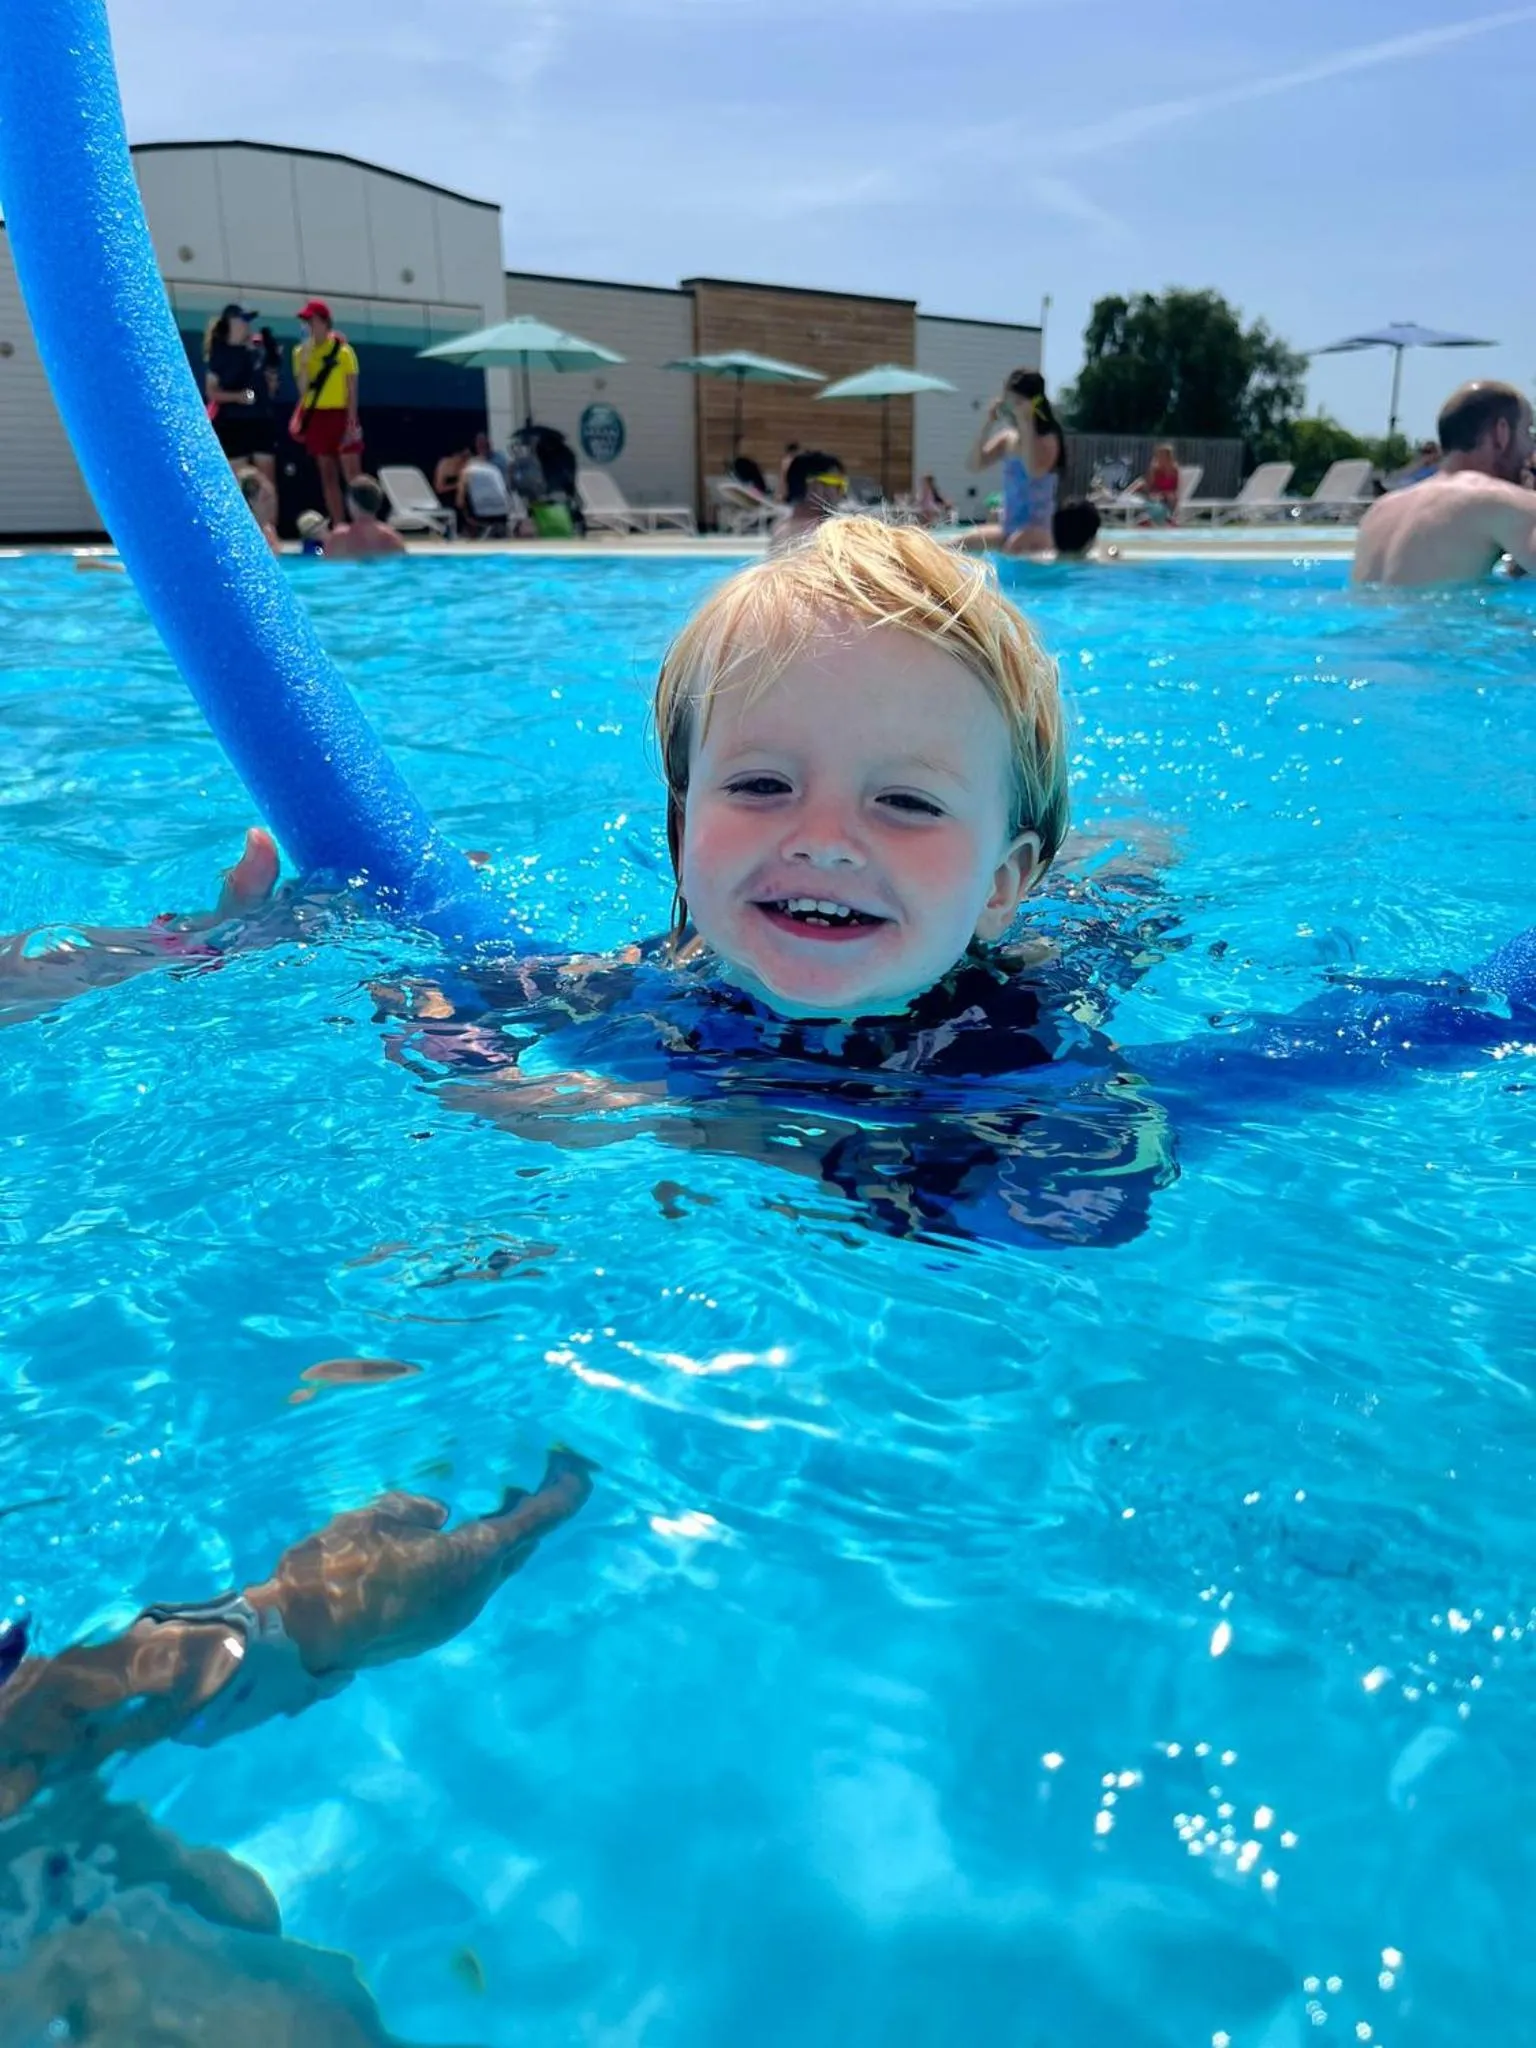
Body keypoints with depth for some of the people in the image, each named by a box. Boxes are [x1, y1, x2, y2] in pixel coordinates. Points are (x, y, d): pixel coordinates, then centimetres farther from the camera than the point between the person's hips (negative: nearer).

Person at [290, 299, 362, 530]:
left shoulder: (343, 350, -3)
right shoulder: (301, 351, 7)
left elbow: (352, 389, -5)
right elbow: (303, 388, 0)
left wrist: (351, 422, -12)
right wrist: (304, 358, -11)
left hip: (340, 415, -4)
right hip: (317, 417, 4)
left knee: (352, 475, -8)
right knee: (328, 476, 6)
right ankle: (338, 528, 10)